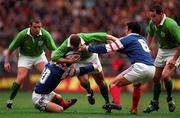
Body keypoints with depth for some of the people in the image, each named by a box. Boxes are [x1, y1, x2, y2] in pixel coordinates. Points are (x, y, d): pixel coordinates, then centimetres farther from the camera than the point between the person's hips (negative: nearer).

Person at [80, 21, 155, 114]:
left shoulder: (128, 39, 7)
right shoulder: (142, 39, 27)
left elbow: (107, 48, 5)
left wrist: (87, 48, 12)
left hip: (140, 67, -7)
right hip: (152, 68, 7)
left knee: (114, 84, -2)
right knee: (137, 85, 37)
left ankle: (116, 103, -26)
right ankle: (134, 109, 27)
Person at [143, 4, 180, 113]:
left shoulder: (170, 25, -32)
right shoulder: (153, 23, -9)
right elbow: (151, 34, 15)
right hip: (162, 50, 7)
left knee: (165, 75, -24)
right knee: (156, 77, 6)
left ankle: (170, 99, -1)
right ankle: (155, 103, 21)